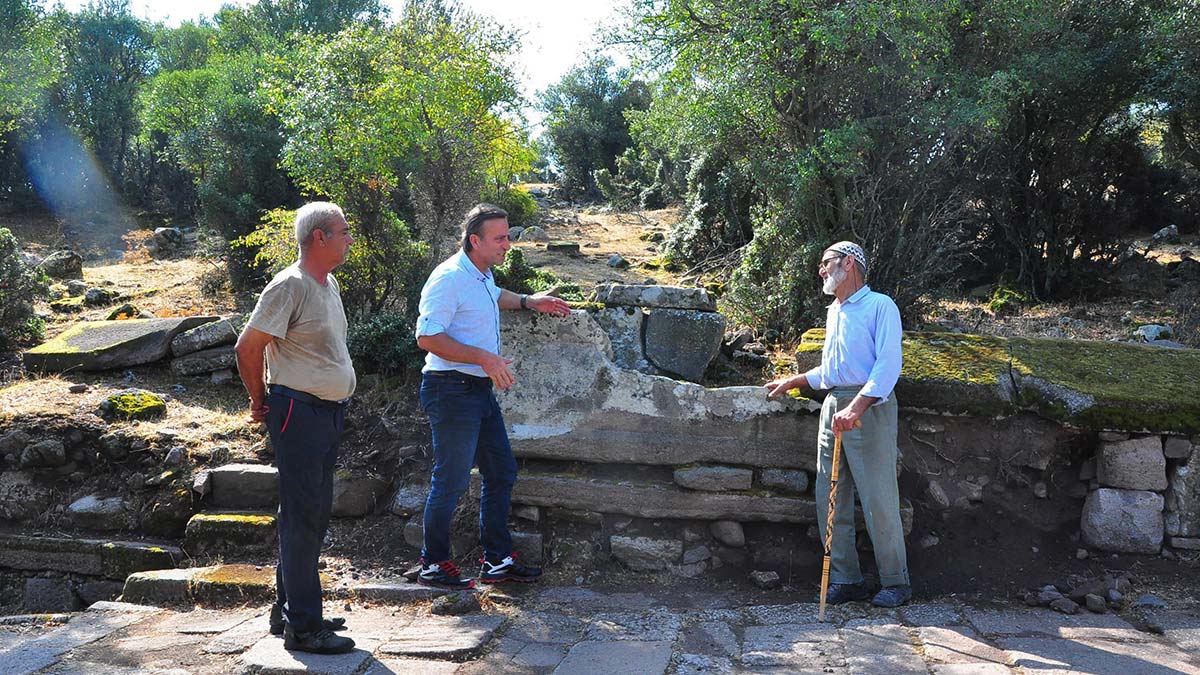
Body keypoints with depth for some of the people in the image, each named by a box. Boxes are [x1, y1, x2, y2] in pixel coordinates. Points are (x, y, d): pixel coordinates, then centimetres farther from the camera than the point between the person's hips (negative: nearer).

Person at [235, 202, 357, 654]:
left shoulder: (330, 284, 14)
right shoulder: (290, 286, -14)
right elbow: (248, 346, -14)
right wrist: (261, 403, -3)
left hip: (329, 412, 9)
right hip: (300, 412, -9)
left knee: (314, 515, 15)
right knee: (302, 518, -5)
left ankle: (289, 610, 27)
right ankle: (303, 627, 2)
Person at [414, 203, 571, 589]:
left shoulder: (483, 275, 14)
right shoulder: (449, 278, -17)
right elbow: (427, 337, -24)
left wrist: (528, 302, 26)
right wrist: (486, 358, -25)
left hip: (481, 390, 10)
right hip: (452, 390, -10)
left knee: (502, 472, 12)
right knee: (452, 481, -2)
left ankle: (498, 561, 23)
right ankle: (433, 565, 13)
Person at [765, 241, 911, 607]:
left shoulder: (880, 306, -3)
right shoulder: (834, 312, 23)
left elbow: (888, 364, -15)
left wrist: (856, 408, -26)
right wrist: (792, 382, 30)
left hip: (868, 408, -8)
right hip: (833, 408, 8)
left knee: (879, 501, -5)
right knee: (830, 501, 5)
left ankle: (896, 582, 8)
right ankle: (847, 580, 13)